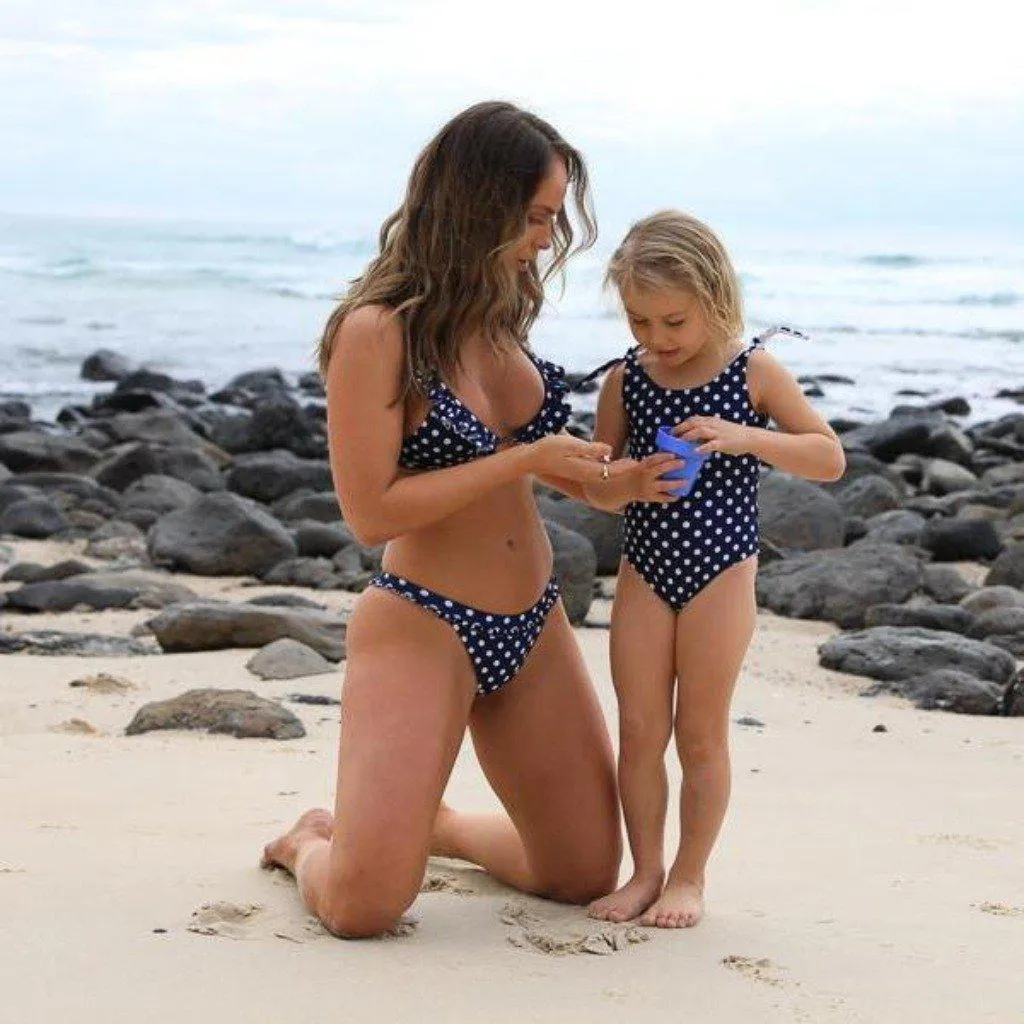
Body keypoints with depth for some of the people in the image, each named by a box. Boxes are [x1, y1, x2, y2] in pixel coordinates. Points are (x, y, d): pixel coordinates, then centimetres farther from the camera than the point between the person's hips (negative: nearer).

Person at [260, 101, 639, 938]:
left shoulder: (501, 312, 5)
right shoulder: (377, 331, -16)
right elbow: (371, 512, -21)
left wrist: (594, 477, 6)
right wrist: (527, 460, -20)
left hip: (534, 626, 7)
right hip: (422, 625, -7)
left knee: (589, 876, 11)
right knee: (364, 906, -15)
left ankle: (436, 826, 37)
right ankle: (312, 840, 20)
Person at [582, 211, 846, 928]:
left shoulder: (755, 372, -7)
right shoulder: (625, 380, 1)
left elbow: (830, 458, -9)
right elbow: (596, 487, 6)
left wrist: (743, 438, -23)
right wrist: (629, 485, -19)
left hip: (720, 571, -3)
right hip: (645, 570, 3)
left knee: (700, 733, 4)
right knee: (639, 728, 3)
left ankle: (689, 877, 15)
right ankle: (646, 872, 16)